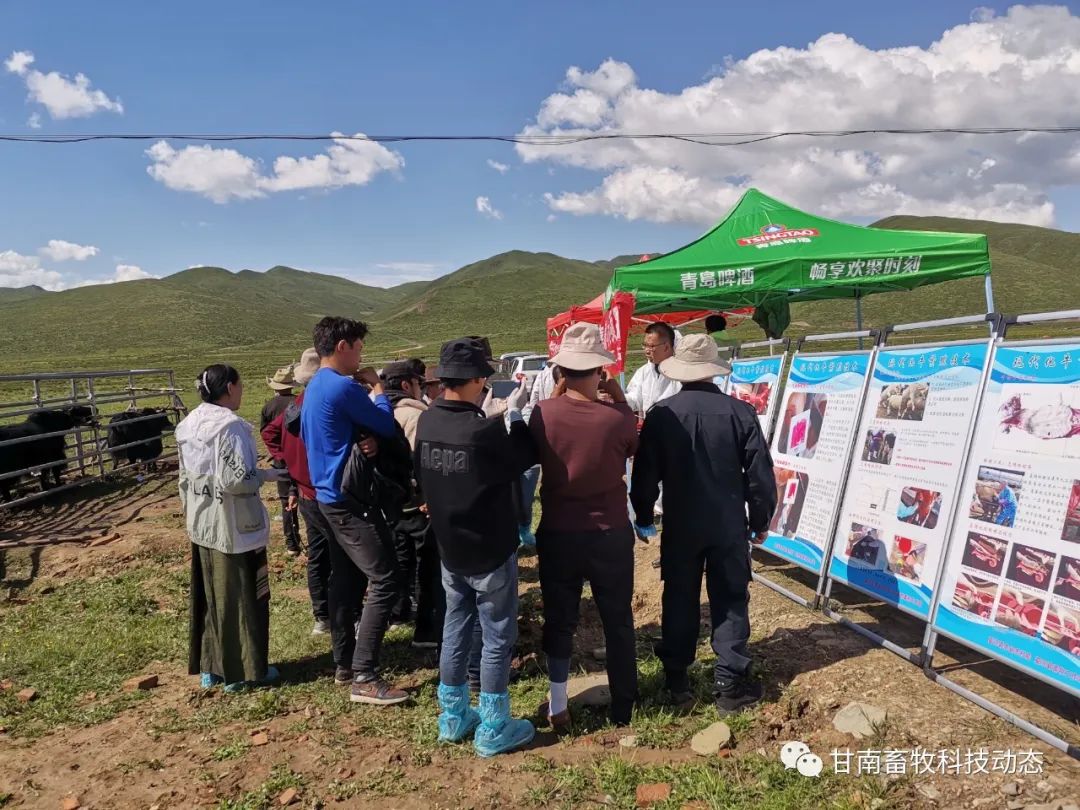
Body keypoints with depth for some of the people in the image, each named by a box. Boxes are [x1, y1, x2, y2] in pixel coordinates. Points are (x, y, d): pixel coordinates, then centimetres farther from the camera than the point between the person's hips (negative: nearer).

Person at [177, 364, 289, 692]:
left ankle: (209, 667, 27)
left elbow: (185, 477, 13)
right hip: (233, 526, -8)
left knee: (209, 595, 16)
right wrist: (266, 475, -9)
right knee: (239, 597, 4)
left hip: (201, 524, 8)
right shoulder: (230, 425, -20)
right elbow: (236, 479, -26)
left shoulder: (189, 424, 7)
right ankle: (242, 671, 15)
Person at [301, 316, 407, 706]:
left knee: (346, 579, 16)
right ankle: (364, 677, -9)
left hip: (329, 495, 10)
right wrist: (377, 387, 1)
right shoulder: (343, 387, -19)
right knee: (384, 581, -9)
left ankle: (344, 659, 26)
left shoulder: (315, 387, 12)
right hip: (351, 498, -10)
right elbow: (388, 427, -14)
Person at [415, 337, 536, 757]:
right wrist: (515, 412, 0)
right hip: (490, 553, -7)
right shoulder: (484, 431, -28)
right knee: (497, 639, 9)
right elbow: (525, 458, -10)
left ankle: (453, 717, 33)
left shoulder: (426, 421, -6)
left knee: (455, 632, 19)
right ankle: (493, 729, 20)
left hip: (450, 550, 7)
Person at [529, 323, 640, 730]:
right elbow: (634, 446, 4)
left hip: (557, 533, 1)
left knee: (559, 619, 16)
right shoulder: (617, 418, -18)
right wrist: (619, 398, 2)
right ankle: (624, 707, 29)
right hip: (610, 533, -1)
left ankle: (557, 707, 26)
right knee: (618, 621, 16)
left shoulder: (542, 413, -14)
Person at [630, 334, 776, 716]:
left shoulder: (661, 414, -8)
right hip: (729, 525, 0)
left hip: (679, 525, 1)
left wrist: (643, 517, 11)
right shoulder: (740, 412, -8)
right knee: (730, 601, 9)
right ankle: (730, 683, 12)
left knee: (679, 599, 13)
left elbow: (645, 473, -3)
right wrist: (761, 520, 9)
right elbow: (760, 473, -4)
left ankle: (676, 676, 24)